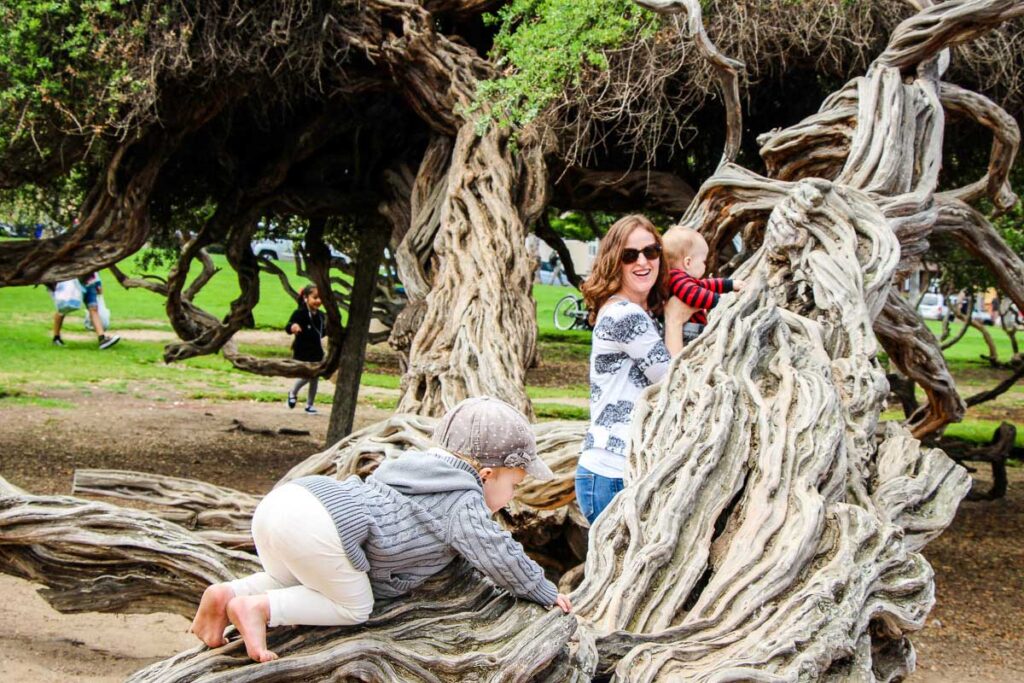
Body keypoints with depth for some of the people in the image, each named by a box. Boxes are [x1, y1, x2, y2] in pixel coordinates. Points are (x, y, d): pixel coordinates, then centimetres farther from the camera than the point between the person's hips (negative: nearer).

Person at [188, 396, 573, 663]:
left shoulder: (422, 467, 31)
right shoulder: (464, 504, 5)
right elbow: (501, 557, 5)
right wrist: (547, 593, 18)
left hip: (279, 501, 9)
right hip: (318, 527, -9)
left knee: (289, 582, 34)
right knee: (353, 606, 8)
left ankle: (227, 595, 10)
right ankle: (258, 608, -7)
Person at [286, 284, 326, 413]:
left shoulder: (321, 315, 8)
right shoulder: (300, 313, -13)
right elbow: (288, 327, -24)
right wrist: (292, 327, -43)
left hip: (317, 351, 6)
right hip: (302, 352, -6)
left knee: (315, 378, 10)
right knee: (306, 376, -14)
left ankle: (309, 404, 24)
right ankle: (293, 393, 15)